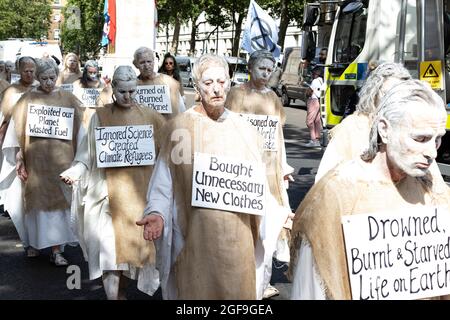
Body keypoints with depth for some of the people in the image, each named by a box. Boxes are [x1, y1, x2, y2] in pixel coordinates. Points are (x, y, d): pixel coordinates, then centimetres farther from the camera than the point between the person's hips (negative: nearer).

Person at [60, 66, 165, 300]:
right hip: (109, 191, -2)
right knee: (110, 248, -5)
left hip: (139, 191, 2)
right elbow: (88, 154, 1)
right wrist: (75, 171, -15)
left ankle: (121, 290, 28)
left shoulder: (149, 116, 7)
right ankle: (113, 294, 2)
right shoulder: (101, 117, 2)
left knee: (132, 241, 9)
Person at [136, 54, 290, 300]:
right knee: (196, 290, 6)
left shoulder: (244, 130, 6)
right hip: (194, 236, -2)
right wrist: (157, 213, -17)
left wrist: (278, 215, 0)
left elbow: (256, 184, 10)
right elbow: (163, 183, -1)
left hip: (238, 238, 3)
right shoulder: (179, 128, -2)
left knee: (237, 289, 10)